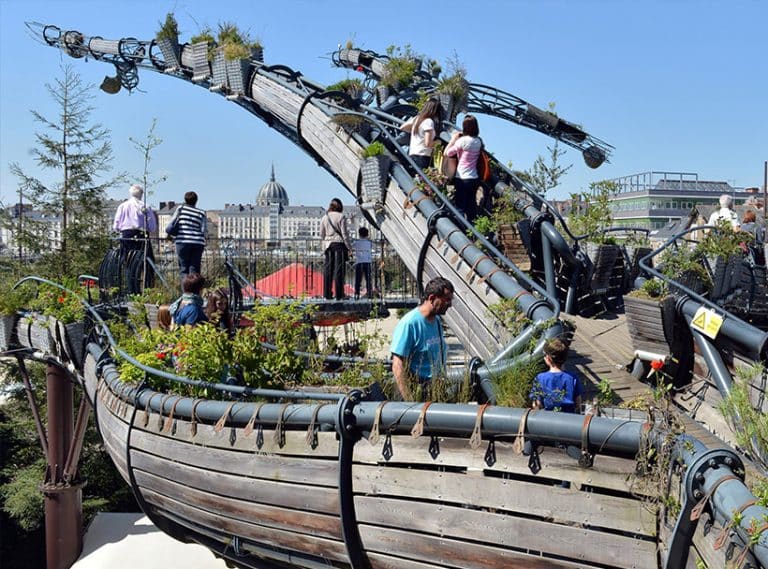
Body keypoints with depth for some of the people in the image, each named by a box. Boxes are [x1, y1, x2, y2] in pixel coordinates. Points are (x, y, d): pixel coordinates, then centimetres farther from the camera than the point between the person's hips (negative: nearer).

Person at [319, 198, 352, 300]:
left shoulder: (324, 217, 9)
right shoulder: (341, 217, -6)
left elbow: (321, 234, 12)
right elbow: (344, 233, -8)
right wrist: (348, 248, -4)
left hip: (328, 245, 5)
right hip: (339, 243, -5)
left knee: (328, 269, 7)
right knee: (339, 269, -3)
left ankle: (327, 294, 8)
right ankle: (339, 295, -4)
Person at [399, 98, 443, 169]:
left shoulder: (417, 118, 11)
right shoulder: (429, 122, -12)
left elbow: (402, 127, 26)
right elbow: (428, 143, -16)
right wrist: (437, 142, 2)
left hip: (412, 154, 9)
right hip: (422, 156, -9)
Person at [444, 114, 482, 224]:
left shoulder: (463, 140, -16)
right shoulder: (478, 141, 4)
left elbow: (447, 153, -9)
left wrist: (453, 139, 2)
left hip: (462, 179, -6)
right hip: (474, 178, 6)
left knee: (460, 206, 1)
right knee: (471, 206, 14)